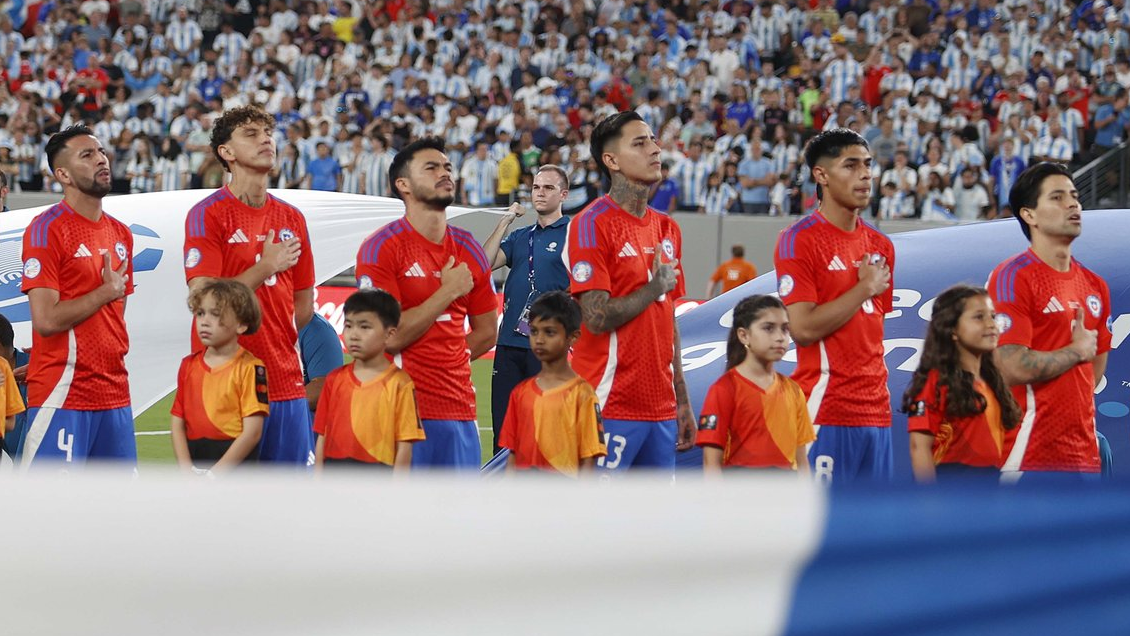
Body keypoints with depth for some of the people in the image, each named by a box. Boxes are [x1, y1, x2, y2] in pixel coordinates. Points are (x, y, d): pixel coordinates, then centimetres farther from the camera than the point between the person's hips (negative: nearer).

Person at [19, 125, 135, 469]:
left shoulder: (120, 234, 14)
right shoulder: (47, 229, -9)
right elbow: (46, 319, -17)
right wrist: (106, 292, -8)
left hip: (114, 394, 7)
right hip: (62, 396, -7)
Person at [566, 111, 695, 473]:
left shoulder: (666, 228, 15)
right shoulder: (593, 225, -8)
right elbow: (597, 318, -17)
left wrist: (683, 402, 17)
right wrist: (654, 288, -6)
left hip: (661, 409, 7)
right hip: (611, 408, -7)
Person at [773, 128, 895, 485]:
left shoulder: (880, 245, 16)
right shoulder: (799, 240, -7)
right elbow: (802, 328, -16)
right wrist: (864, 289, -9)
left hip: (875, 411, 7)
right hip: (825, 409, -7)